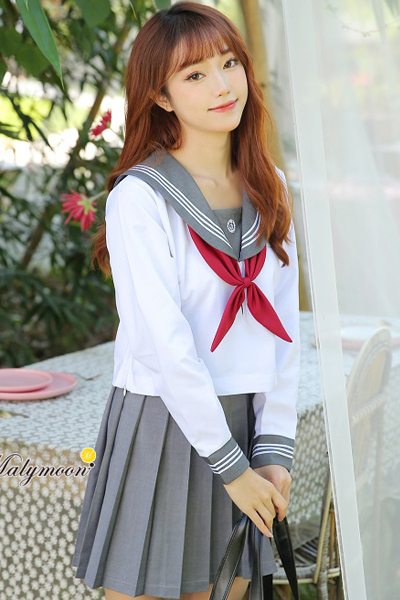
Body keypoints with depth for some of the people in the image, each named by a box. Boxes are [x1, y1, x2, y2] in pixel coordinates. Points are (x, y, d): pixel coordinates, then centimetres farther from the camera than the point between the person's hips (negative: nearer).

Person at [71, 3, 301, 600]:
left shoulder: (269, 190, 7)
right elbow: (163, 343, -16)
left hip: (246, 422, 5)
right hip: (164, 422, -5)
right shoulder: (140, 197, -12)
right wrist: (230, 465, -14)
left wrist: (274, 450, -1)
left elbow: (283, 326, 6)